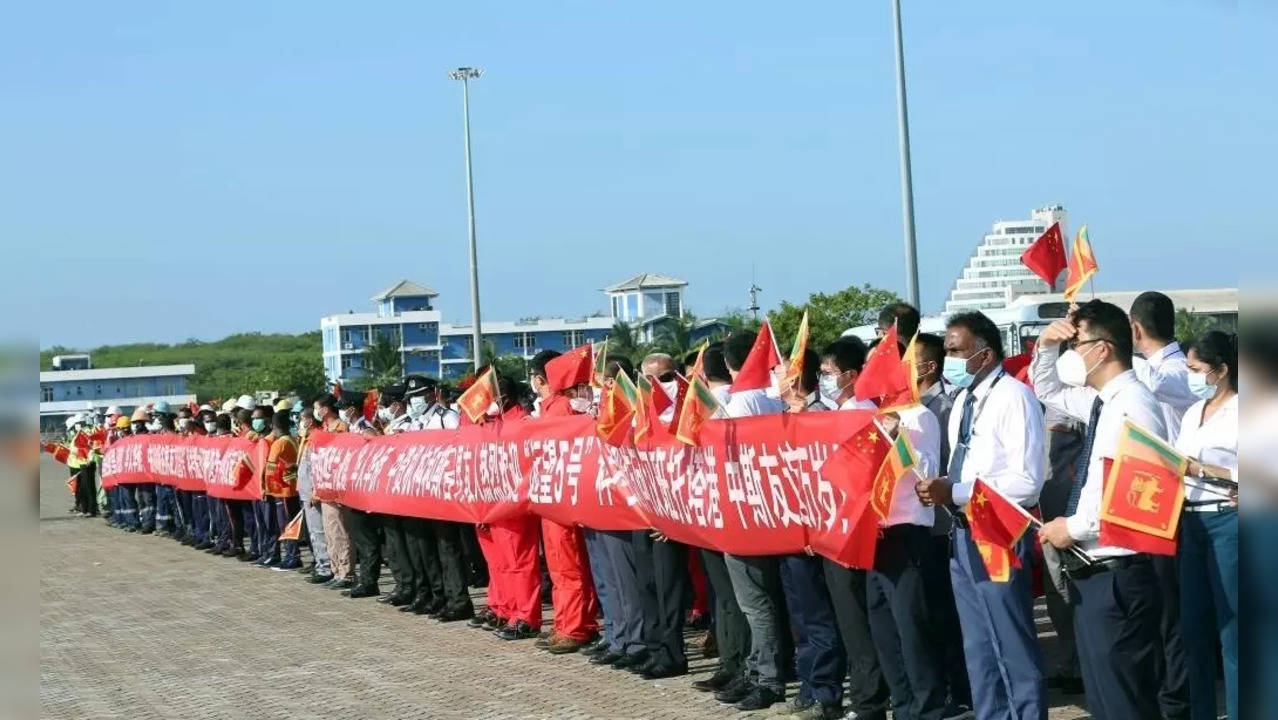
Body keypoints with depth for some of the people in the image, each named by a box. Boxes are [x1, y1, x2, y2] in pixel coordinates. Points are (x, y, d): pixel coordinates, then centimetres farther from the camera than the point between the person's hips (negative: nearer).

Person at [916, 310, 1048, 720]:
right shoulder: (963, 399, 12)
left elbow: (1027, 481, -21)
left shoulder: (1013, 397, -14)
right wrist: (941, 489, -2)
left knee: (1013, 647, -1)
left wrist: (955, 493, -23)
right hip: (963, 535, 9)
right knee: (978, 648, 17)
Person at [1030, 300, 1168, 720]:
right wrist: (1046, 347, 11)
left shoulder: (1133, 405, -16)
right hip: (1093, 574, 10)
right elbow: (1047, 390, 30)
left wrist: (1075, 527, -15)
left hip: (1117, 577, -10)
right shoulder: (1101, 402, 11)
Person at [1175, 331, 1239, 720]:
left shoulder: (1237, 411, -9)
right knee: (1193, 626, 12)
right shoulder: (1192, 413, 15)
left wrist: (1201, 469, -19)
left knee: (1230, 628, -3)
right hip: (1191, 521, 8)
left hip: (1227, 521, -8)